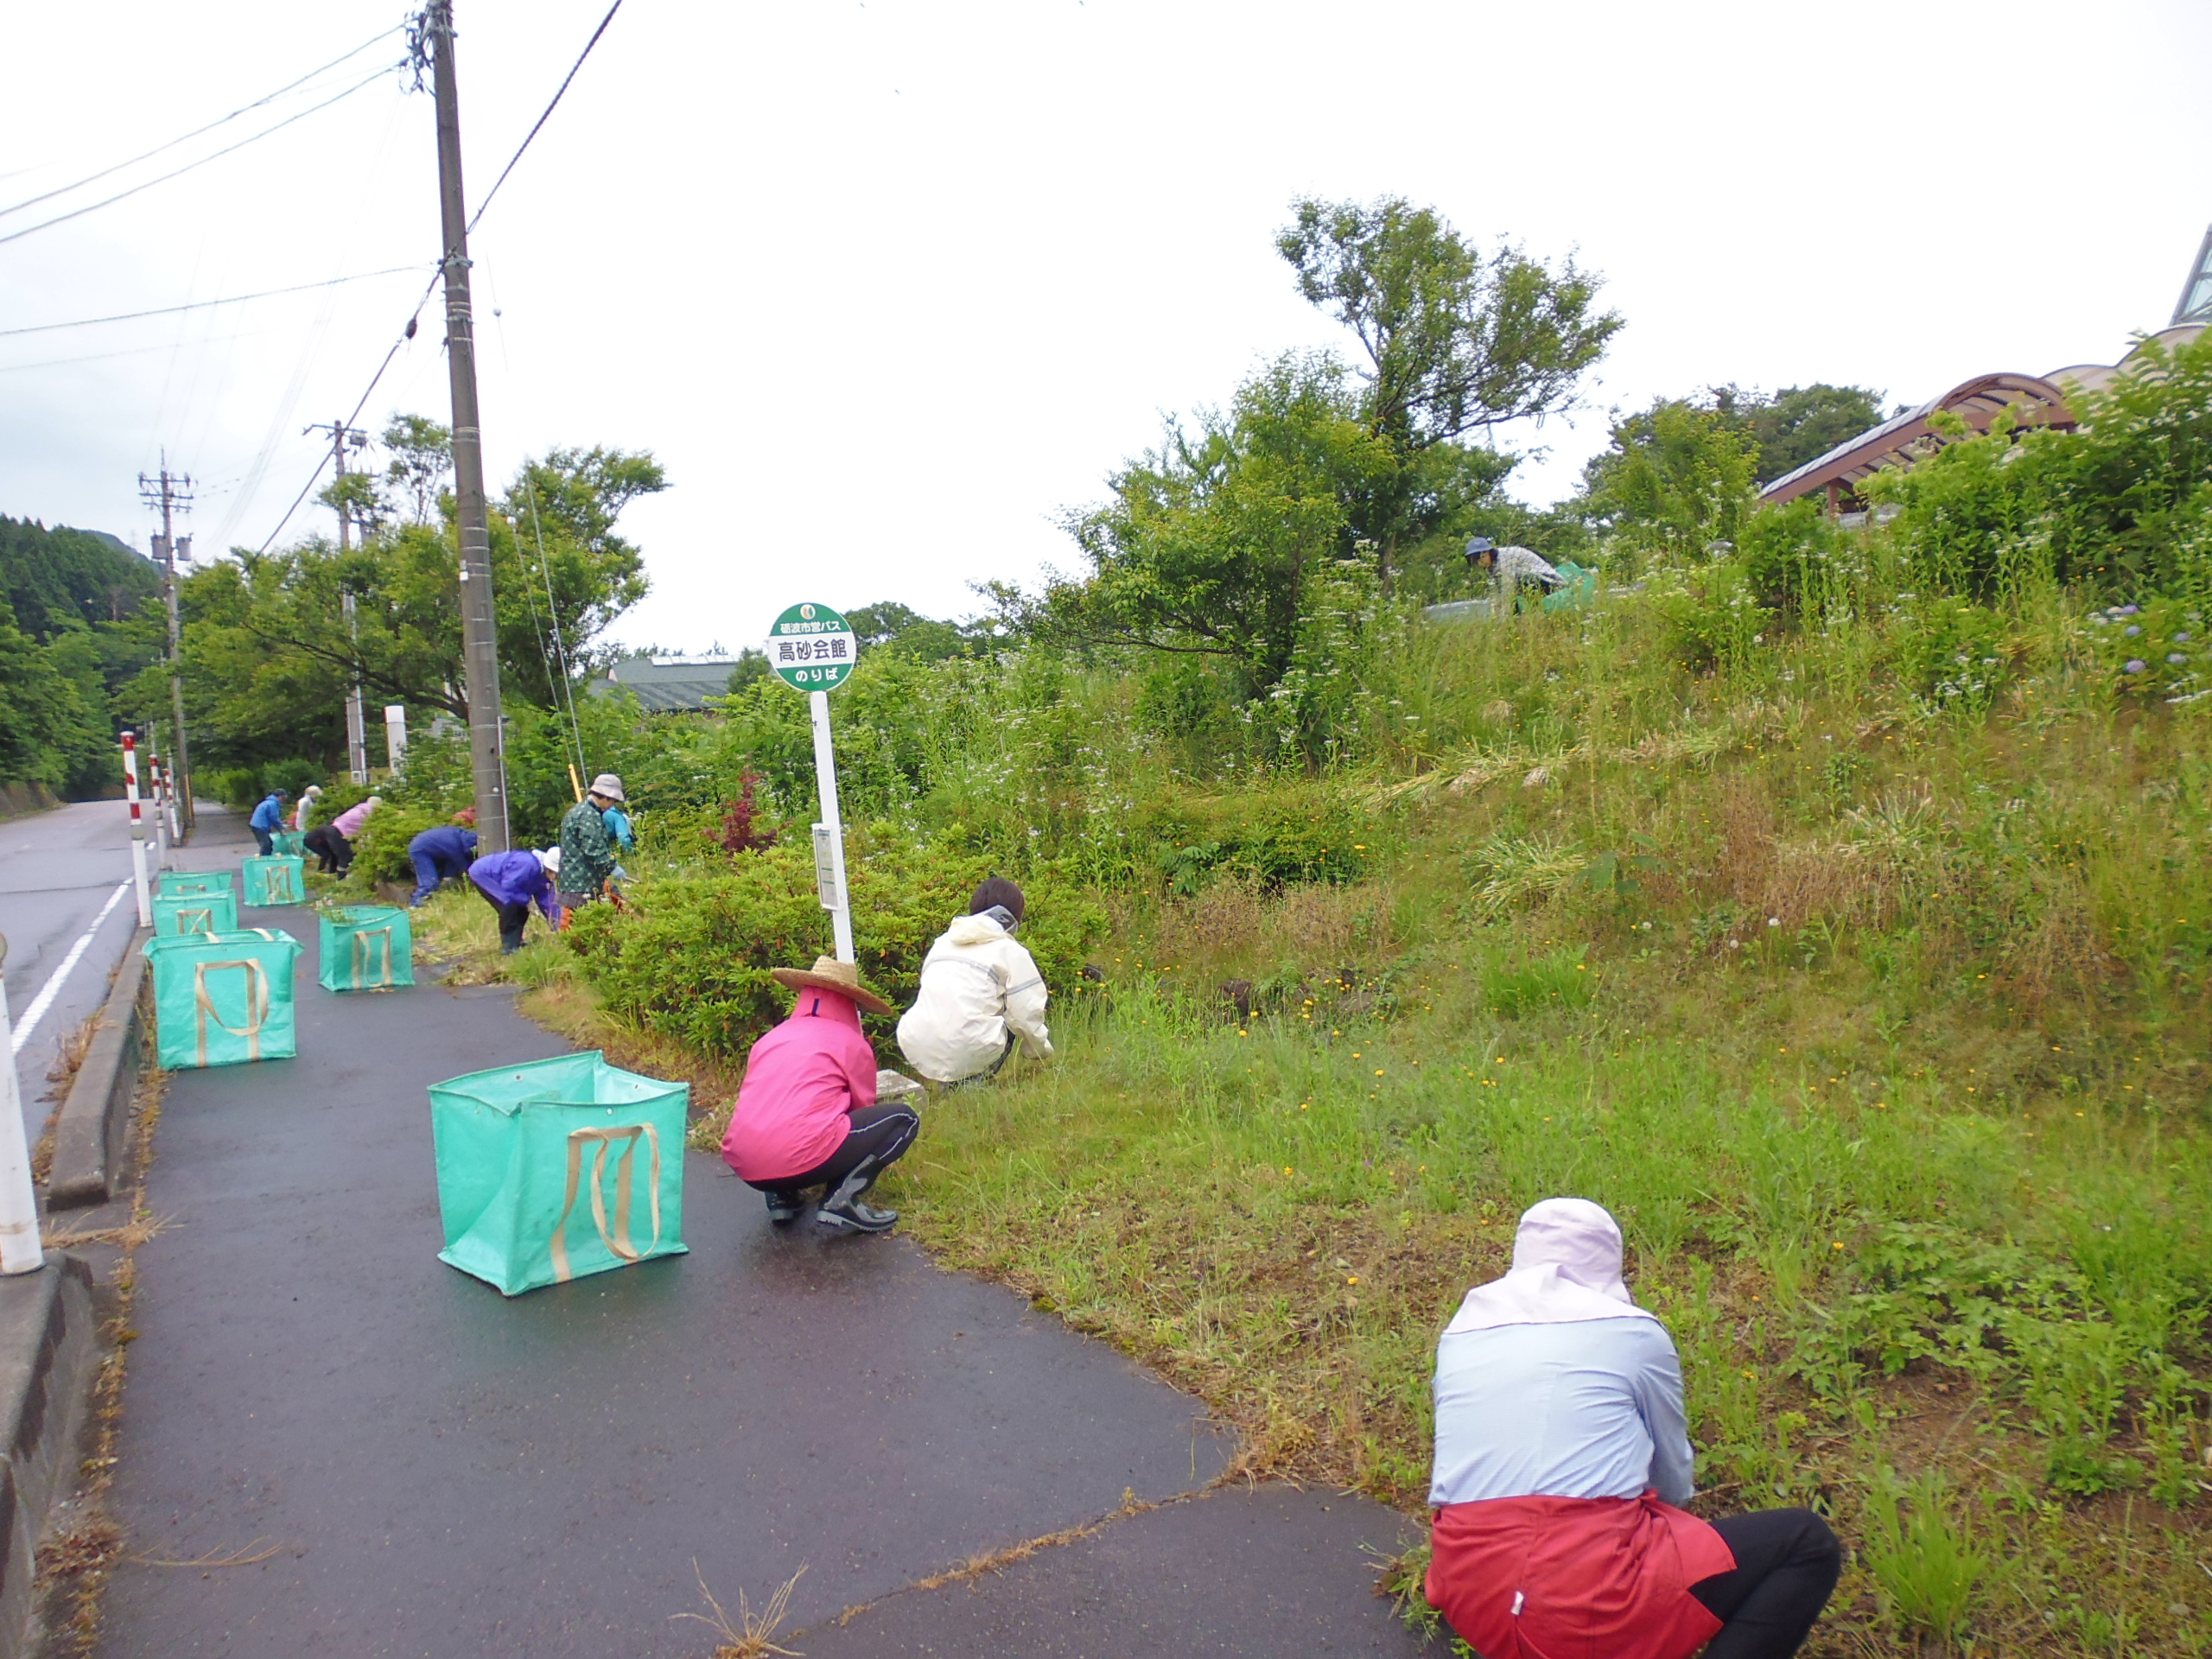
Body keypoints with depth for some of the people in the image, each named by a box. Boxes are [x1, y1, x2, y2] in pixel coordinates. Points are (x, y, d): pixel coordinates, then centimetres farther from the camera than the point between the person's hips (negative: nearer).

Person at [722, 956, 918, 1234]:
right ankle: (843, 1199, -6)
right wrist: (876, 1156, 44)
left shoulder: (770, 1038, 23)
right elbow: (862, 1110, 22)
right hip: (802, 1158, -6)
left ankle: (781, 1197, 15)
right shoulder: (851, 1042, 9)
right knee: (905, 1118, 8)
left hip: (744, 1169, 6)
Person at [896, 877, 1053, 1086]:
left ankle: (950, 1083, 13)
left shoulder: (942, 942, 21)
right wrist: (1043, 1051, 21)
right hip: (966, 1052, -5)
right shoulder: (1010, 951, 6)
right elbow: (1027, 1015, 1)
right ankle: (974, 1081, 3)